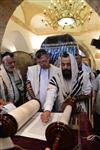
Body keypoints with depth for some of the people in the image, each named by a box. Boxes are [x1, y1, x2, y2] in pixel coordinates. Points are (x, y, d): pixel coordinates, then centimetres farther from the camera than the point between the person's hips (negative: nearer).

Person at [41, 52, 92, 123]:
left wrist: (76, 99, -16)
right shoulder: (56, 79, -11)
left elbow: (87, 95, 3)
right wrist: (47, 110, -46)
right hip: (61, 113, 0)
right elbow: (51, 95, -27)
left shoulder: (83, 76, -7)